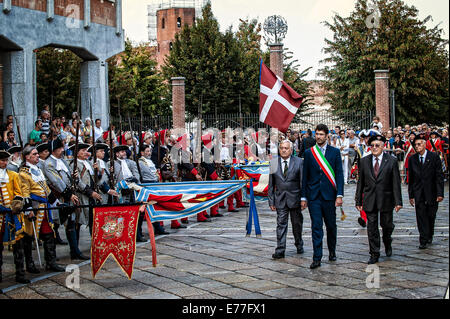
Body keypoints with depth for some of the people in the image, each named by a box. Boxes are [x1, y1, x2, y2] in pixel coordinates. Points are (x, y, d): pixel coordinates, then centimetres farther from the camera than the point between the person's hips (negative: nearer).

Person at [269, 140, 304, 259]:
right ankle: (280, 250, -2)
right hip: (280, 199, 1)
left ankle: (299, 245, 33)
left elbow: (303, 182, -2)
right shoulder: (273, 162, 3)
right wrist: (271, 201, 1)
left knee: (297, 224, 12)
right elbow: (271, 184, 6)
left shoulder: (299, 162, -2)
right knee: (281, 224, -3)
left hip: (295, 198, -1)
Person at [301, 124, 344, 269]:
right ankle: (317, 258, -1)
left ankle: (332, 252, 30)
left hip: (329, 195, 0)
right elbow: (305, 176, 8)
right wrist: (303, 197, 4)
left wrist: (339, 195, -9)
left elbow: (339, 174, 0)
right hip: (313, 196, 0)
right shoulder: (309, 153, 6)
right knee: (316, 226, -3)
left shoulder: (335, 152, 3)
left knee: (331, 226, 10)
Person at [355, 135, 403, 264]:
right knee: (372, 228, 2)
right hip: (370, 200, 1)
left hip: (386, 200, -1)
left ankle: (387, 244, 41)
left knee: (387, 225, 10)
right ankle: (374, 254, 12)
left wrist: (398, 201, -8)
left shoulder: (391, 161, -2)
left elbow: (396, 183, -4)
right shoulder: (364, 161, 4)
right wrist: (358, 200, 4)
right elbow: (360, 182, 7)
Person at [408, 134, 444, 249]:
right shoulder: (412, 159, 5)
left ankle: (429, 236, 29)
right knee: (421, 216, -3)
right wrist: (411, 195, 6)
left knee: (431, 216, 8)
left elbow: (439, 176, -4)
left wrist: (440, 193, -10)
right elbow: (411, 178, 8)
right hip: (418, 193, 1)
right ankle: (424, 240, 1)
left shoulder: (434, 157, -4)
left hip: (432, 193, -1)